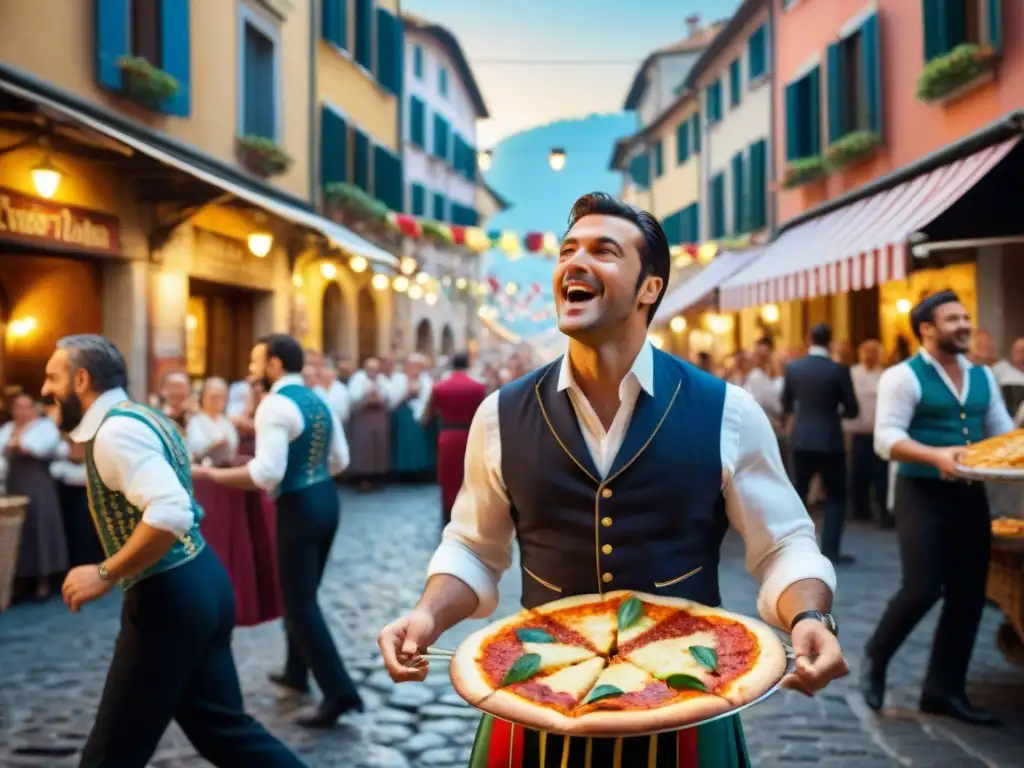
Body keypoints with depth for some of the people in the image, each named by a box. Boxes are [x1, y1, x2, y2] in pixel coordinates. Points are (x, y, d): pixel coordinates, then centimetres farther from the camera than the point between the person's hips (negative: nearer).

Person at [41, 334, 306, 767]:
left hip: (169, 597, -10)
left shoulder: (115, 430, -17)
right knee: (222, 729, 16)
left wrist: (106, 574, -21)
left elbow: (170, 514, -31)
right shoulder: (142, 417, 15)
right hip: (198, 580, 10)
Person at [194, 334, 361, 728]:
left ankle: (339, 693, -3)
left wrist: (209, 474, -18)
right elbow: (340, 460, 14)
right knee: (302, 593, 23)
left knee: (300, 602, -2)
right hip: (326, 499, 9)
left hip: (299, 508, -9)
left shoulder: (275, 405, -17)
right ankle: (296, 671, 37)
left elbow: (266, 473, -26)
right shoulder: (318, 401, 10)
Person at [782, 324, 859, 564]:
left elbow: (786, 406, 6)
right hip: (830, 441, -3)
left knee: (798, 492, 15)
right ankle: (830, 550, 4)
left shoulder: (793, 368, -2)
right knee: (836, 496, 9)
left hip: (801, 440, 3)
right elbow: (852, 410, -6)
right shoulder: (838, 370, -11)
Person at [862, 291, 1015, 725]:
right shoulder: (904, 377, -9)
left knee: (968, 596, 7)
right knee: (922, 588, -11)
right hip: (922, 493, -7)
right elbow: (886, 439, -17)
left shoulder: (982, 376, 12)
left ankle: (944, 690, 19)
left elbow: (1003, 433, 14)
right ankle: (875, 658, 16)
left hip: (971, 494, 7)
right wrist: (936, 455, -31)